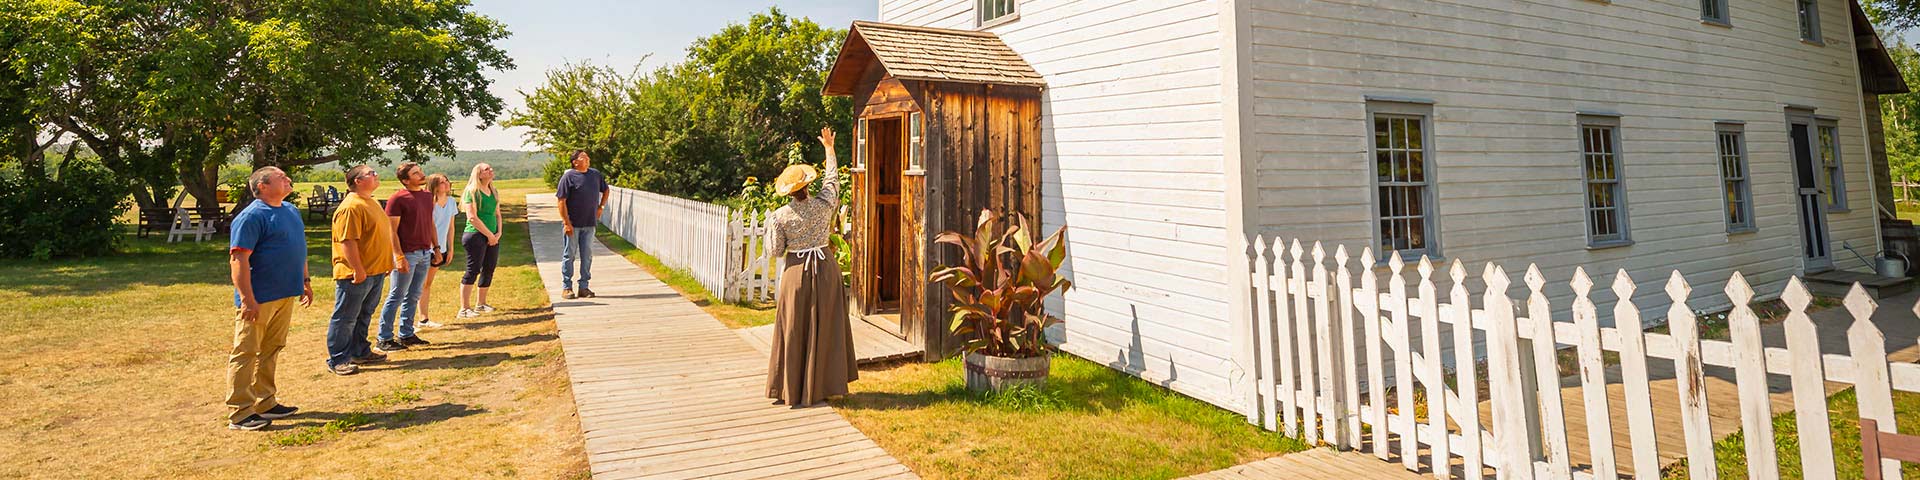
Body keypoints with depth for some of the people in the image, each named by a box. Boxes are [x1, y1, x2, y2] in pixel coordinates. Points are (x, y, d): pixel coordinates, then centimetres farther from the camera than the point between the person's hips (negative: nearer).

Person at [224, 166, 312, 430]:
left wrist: (305, 281, 23)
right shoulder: (252, 216, -14)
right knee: (246, 353, -1)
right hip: (258, 299, -8)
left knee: (271, 350, 16)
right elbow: (238, 258, -19)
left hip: (286, 295, 8)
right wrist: (247, 299, -23)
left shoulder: (291, 211, 14)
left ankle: (266, 403, 26)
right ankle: (239, 413, 5)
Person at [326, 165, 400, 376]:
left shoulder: (371, 202, 14)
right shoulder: (351, 207, -18)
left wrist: (388, 262, 23)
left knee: (364, 315, 19)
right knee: (346, 317, 0)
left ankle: (360, 352, 31)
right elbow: (348, 241, -23)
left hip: (375, 271, 10)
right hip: (355, 275, -10)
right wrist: (358, 270, -24)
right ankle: (337, 360, 8)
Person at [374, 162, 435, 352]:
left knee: (413, 296, 13)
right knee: (396, 297, -1)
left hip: (425, 253, 7)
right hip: (407, 254, -7)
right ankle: (384, 339, 7)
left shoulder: (428, 196, 11)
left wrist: (436, 247, 16)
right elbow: (392, 231, -13)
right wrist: (400, 256, -18)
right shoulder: (397, 199, -11)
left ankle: (406, 335, 23)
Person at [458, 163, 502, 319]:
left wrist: (498, 233, 3)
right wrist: (490, 235, -11)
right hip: (476, 235, -7)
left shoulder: (494, 192, 14)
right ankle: (464, 309, -3)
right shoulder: (472, 192, -8)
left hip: (492, 237, 7)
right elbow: (472, 218, -14)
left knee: (489, 270, 11)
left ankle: (481, 304, 25)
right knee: (473, 270, -7)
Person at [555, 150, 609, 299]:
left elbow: (605, 190, 24)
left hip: (589, 223, 4)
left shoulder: (596, 174, 7)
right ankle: (566, 288, 13)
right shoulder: (568, 176, -8)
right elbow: (561, 201, -11)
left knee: (587, 256, 8)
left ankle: (583, 287, 17)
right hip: (572, 224, -4)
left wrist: (601, 207, 12)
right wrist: (566, 222, -16)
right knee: (569, 255, 5)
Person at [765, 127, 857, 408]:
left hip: (796, 273, -1)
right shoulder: (823, 204, -7)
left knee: (794, 331, 7)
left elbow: (775, 251, -4)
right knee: (825, 329, 10)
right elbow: (833, 178, 11)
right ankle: (820, 387, 17)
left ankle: (791, 390, 14)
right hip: (825, 268, 1)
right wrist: (829, 148, 23)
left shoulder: (780, 216, -10)